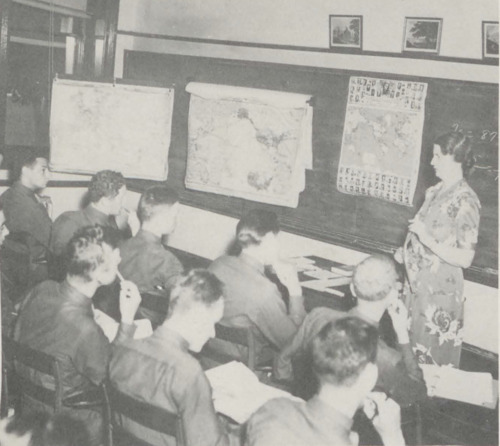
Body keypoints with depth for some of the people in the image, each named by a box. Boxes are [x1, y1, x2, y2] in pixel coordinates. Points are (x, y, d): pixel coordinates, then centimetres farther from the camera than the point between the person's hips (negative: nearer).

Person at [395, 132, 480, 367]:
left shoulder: (465, 201, -20)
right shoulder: (436, 191, 4)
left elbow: (464, 258, -21)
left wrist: (426, 239, -25)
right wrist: (406, 251, 6)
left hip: (440, 290, -8)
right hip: (417, 283, 8)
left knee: (434, 357, 8)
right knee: (411, 348, 20)